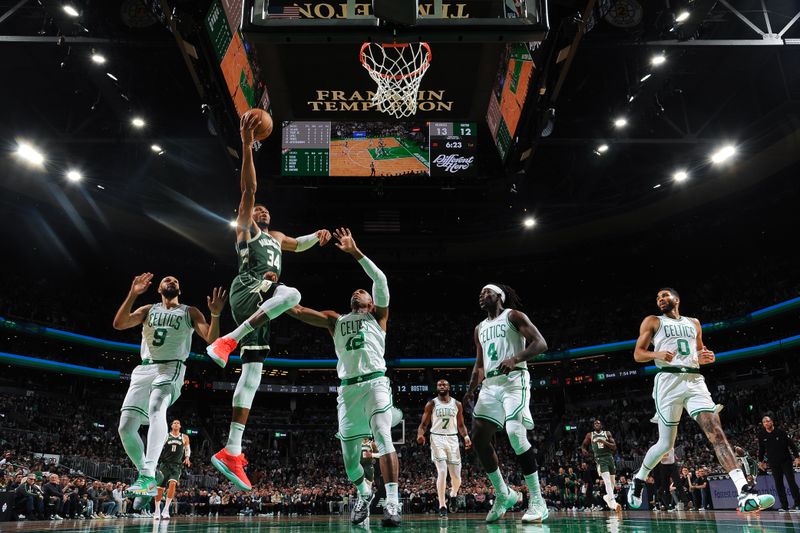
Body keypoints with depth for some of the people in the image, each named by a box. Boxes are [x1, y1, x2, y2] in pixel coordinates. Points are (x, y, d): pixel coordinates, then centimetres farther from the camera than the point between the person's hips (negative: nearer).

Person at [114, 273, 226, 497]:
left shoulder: (189, 312, 12)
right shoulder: (148, 310, 19)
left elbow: (211, 339, 0)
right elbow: (118, 324, 1)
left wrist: (215, 314, -17)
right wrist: (132, 294, -9)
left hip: (171, 368, -4)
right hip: (143, 369, 4)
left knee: (156, 410, -34)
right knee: (126, 428, -5)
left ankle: (148, 477, -39)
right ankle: (145, 472, 17)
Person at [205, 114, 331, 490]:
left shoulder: (275, 237, 33)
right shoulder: (246, 228, 13)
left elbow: (297, 245, 50)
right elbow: (248, 190, 0)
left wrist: (317, 235, 28)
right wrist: (246, 144, -9)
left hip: (260, 304, 7)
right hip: (248, 291, -7)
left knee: (252, 373, -2)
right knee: (291, 293, -37)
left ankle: (231, 453, -4)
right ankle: (228, 341, -34)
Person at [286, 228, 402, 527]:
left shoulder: (377, 316, 14)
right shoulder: (335, 320, 21)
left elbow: (380, 280, -2)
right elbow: (297, 310, 12)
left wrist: (355, 252, -6)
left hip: (375, 382, -3)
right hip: (347, 388, 4)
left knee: (383, 438, -22)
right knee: (349, 454, 6)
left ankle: (392, 502, -20)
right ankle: (364, 493, 33)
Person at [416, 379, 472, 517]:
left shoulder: (457, 404, 8)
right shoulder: (431, 404, 1)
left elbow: (461, 425, 13)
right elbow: (423, 424, 1)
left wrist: (466, 436, -6)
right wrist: (420, 434, -20)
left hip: (452, 439, 3)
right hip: (437, 439, -2)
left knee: (456, 476, 3)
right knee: (442, 472, -15)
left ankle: (453, 496, 35)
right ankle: (442, 506, -5)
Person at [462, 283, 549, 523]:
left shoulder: (513, 316, 2)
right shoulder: (479, 329, 22)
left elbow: (540, 343, -9)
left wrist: (515, 358, -25)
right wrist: (470, 390, 10)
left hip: (514, 380, -7)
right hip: (490, 384, 7)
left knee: (515, 434, -23)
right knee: (478, 438, -2)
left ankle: (537, 500, -13)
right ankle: (503, 494, 13)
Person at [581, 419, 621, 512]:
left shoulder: (607, 433, 9)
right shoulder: (590, 435, 8)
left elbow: (614, 447, 2)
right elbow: (583, 445, 18)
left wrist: (604, 442, -14)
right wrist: (583, 449, -5)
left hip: (609, 457, 3)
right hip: (600, 459, -3)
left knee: (612, 482, 11)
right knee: (607, 481, -19)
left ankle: (608, 497, 38)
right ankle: (614, 503, -27)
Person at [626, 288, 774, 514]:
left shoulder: (693, 323, 22)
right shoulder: (652, 321, 10)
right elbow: (638, 354, 4)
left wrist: (705, 357, 4)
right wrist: (657, 354, -17)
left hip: (695, 380, 3)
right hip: (669, 380, -3)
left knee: (716, 432, -15)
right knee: (666, 443, -1)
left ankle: (745, 494, -25)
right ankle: (638, 480, 21)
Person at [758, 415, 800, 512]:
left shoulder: (781, 432, -8)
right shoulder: (761, 435, 0)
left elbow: (792, 444, -4)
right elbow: (761, 448, 13)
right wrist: (761, 461, 15)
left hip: (786, 461, -3)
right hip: (773, 463, 3)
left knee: (791, 482, -4)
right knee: (778, 485, 2)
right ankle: (784, 506, 6)